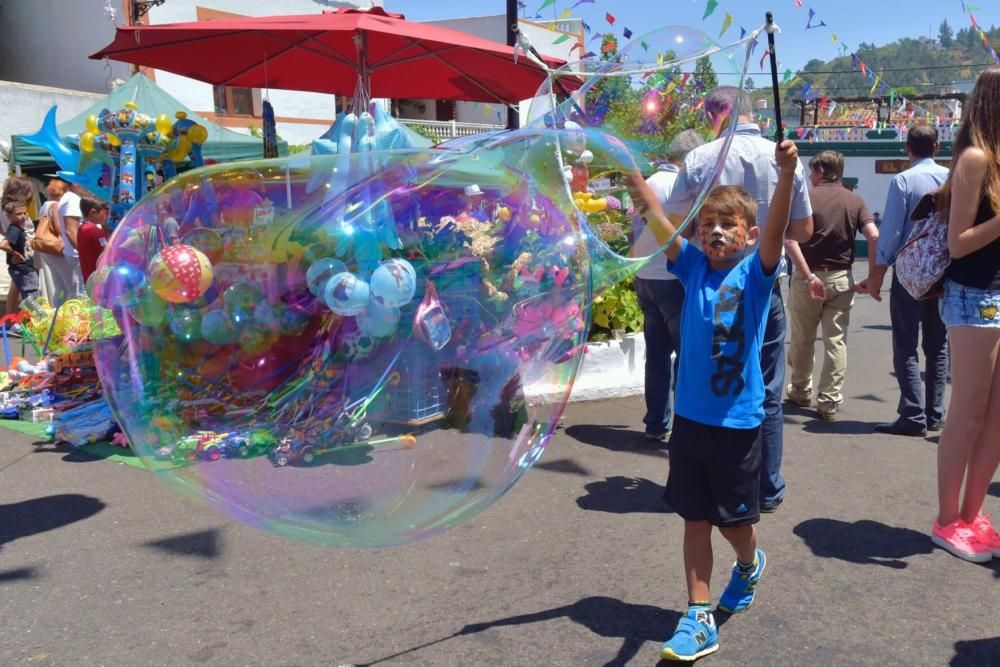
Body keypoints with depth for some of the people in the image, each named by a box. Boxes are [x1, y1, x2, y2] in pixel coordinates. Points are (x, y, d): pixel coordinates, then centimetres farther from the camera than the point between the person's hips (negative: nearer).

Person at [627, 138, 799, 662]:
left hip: (737, 419, -3)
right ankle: (699, 619, 19)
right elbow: (655, 218, -8)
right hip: (690, 415, 3)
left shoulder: (755, 272, -6)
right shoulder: (692, 266, 2)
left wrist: (786, 174, -41)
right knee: (695, 518, 8)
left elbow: (776, 230, -24)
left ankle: (750, 564, 46)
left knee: (734, 518, 13)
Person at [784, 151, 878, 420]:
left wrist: (809, 276, -19)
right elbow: (874, 236, -9)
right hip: (841, 278, 2)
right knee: (836, 341, 6)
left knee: (802, 339, 14)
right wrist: (873, 276, -5)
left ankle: (800, 391, 30)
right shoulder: (855, 201, 4)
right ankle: (829, 402, 5)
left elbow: (789, 239, -18)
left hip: (807, 277, -2)